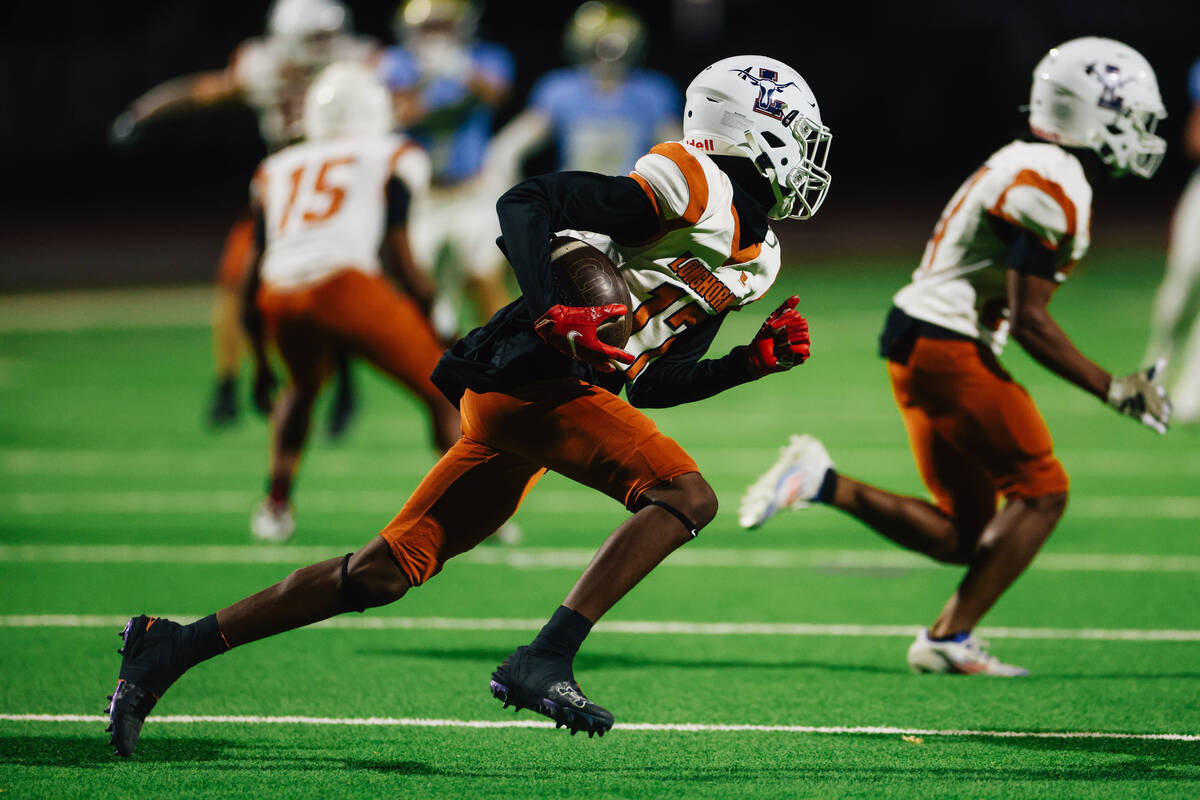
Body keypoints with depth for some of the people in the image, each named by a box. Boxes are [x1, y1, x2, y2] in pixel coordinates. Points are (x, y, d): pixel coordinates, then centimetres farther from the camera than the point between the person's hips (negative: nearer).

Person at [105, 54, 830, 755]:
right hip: (532, 377, -9)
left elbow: (652, 386, 22)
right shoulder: (694, 188, -7)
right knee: (687, 495, -18)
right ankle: (544, 662, -25)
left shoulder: (756, 262, 21)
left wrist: (755, 361, 13)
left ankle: (174, 647, 10)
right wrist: (551, 318, -24)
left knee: (385, 574, 7)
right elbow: (525, 204, -13)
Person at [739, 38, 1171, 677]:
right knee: (1042, 489, -4)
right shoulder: (1052, 186, -15)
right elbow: (1029, 319, -17)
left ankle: (823, 483, 3)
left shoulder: (1021, 167, 17)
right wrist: (1111, 390, -13)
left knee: (963, 536, 10)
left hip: (919, 341, 10)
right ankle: (949, 640, -6)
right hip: (945, 345, -10)